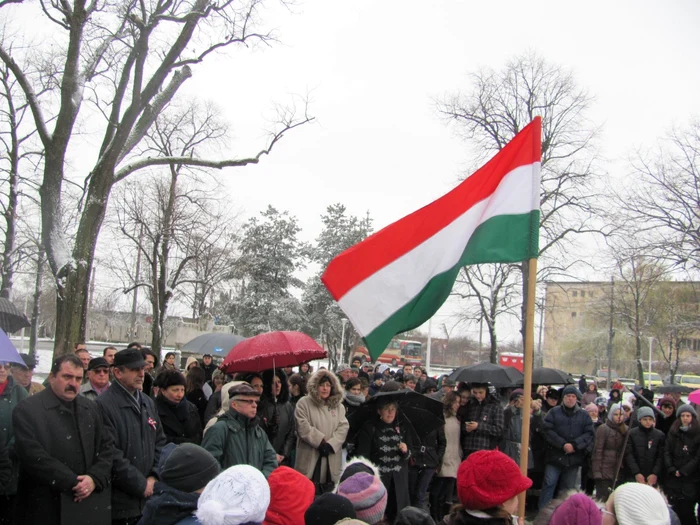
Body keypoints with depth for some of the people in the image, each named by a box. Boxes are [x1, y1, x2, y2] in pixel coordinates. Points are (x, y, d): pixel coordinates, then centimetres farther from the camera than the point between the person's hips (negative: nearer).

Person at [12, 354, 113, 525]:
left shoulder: (91, 409, 11)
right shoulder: (27, 410, -6)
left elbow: (107, 448, 8)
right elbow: (34, 456, -15)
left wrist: (94, 479, -9)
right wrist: (72, 483, -17)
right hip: (46, 508, -4)